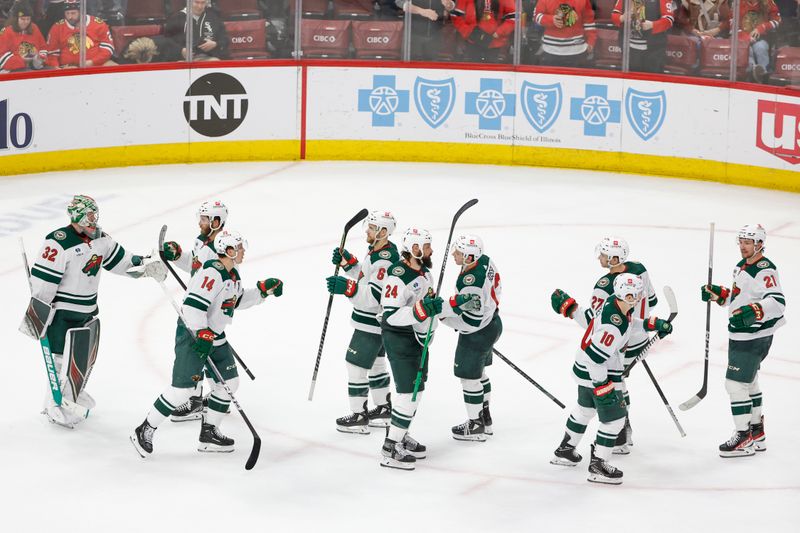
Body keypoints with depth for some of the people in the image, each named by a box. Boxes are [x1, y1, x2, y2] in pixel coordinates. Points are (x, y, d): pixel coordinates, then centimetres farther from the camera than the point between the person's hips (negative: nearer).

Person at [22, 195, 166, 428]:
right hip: (61, 313, -8)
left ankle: (75, 393, 39)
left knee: (86, 357, 18)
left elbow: (120, 260, 15)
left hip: (89, 310, 8)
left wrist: (145, 264, 0)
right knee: (65, 360, -7)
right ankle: (56, 406, 7)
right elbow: (42, 281, -21)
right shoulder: (58, 243, -23)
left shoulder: (100, 239, 2)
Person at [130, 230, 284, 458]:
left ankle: (209, 433, 20)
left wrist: (263, 290, 15)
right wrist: (202, 335, -31)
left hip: (215, 336, 10)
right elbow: (192, 305, -28)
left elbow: (238, 300, 26)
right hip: (192, 335, -10)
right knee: (183, 388, -13)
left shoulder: (232, 275, 10)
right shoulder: (212, 273, -22)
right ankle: (144, 431, -2)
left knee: (229, 383, 10)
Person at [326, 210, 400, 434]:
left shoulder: (385, 260, -27)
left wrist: (347, 287, -41)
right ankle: (383, 410, 34)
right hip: (372, 322, 11)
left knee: (356, 366, -3)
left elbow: (373, 298, -32)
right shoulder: (380, 250, 6)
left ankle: (359, 417, 6)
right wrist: (348, 262, 7)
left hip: (371, 325, -11)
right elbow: (365, 279, 19)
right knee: (375, 364, 22)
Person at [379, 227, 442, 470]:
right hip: (400, 339, -10)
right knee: (409, 391, -12)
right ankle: (390, 450, -8)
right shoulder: (398, 275, -24)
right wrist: (420, 311, -37)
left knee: (417, 388, 18)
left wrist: (435, 305, 7)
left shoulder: (424, 270, 7)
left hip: (418, 337, 10)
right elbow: (391, 315, -29)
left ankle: (401, 437, 32)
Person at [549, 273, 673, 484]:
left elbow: (629, 321, 16)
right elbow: (595, 358, -32)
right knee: (614, 417, 0)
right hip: (597, 374, -10)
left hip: (584, 370, 10)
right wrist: (603, 387, -26)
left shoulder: (614, 301, -7)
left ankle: (564, 450, 43)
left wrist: (653, 323, 8)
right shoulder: (613, 326, -35)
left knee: (585, 408, 28)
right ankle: (598, 466, 6)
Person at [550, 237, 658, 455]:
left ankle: (620, 442, 15)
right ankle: (625, 431, 38)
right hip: (640, 339, 9)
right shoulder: (639, 269, -5)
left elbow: (593, 323, -25)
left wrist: (568, 306, -16)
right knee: (617, 380, 26)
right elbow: (651, 301, 9)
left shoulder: (605, 286, -28)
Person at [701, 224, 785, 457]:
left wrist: (752, 312, -45)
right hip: (740, 335, 11)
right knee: (749, 382, 19)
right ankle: (757, 433, 32)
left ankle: (744, 438, -3)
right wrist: (717, 293, 10)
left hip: (754, 338, -11)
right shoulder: (742, 266, 12)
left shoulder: (765, 270, -20)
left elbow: (777, 302, -32)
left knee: (736, 383, -10)